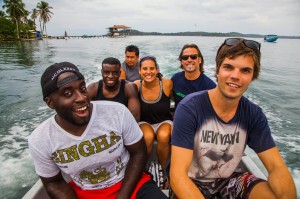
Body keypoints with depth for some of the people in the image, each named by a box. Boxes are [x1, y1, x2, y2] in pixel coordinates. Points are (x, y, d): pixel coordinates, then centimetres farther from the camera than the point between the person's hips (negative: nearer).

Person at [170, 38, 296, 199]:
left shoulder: (254, 114, -8)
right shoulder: (189, 108, -25)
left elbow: (277, 167, -9)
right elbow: (178, 175, -28)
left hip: (228, 180, 5)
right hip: (192, 182, -4)